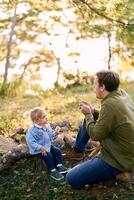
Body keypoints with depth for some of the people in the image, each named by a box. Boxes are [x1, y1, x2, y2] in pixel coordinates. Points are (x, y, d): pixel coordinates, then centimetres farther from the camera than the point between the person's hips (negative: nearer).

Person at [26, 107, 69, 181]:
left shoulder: (47, 126, 0)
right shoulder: (33, 130, -25)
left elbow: (50, 136, 16)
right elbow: (30, 141, -28)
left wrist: (54, 135, -5)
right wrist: (40, 148, -32)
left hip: (47, 146, 8)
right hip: (37, 150, -8)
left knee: (57, 151, -2)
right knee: (48, 156, -24)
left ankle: (59, 166, 6)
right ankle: (53, 171, -10)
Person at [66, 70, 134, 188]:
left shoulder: (110, 104, -29)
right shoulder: (122, 93, -2)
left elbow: (96, 135, -17)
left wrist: (88, 114, -3)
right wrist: (93, 112, 5)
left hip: (119, 159, -9)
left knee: (72, 179, -8)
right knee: (89, 120, 18)